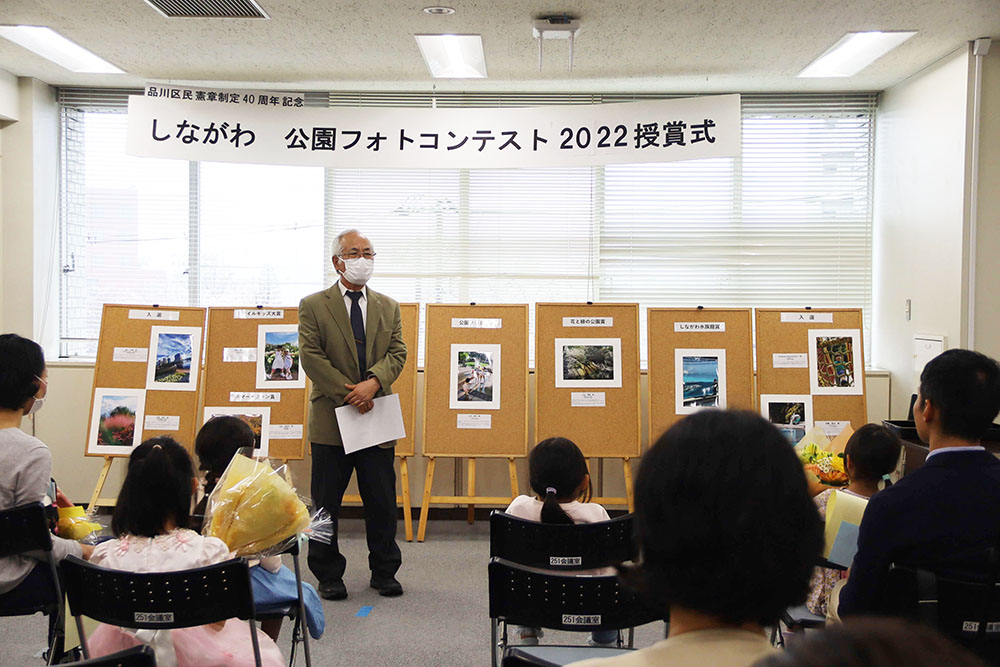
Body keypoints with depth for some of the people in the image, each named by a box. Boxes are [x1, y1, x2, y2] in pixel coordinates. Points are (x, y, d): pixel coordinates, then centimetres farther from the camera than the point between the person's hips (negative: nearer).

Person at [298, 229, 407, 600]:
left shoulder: (388, 307, 13)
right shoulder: (313, 306, 3)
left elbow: (397, 353, 4)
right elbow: (310, 356, -7)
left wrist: (372, 382, -15)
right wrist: (349, 394, -14)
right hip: (332, 418, -2)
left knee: (382, 503, 7)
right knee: (326, 505, 5)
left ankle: (384, 572, 22)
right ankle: (328, 576, 18)